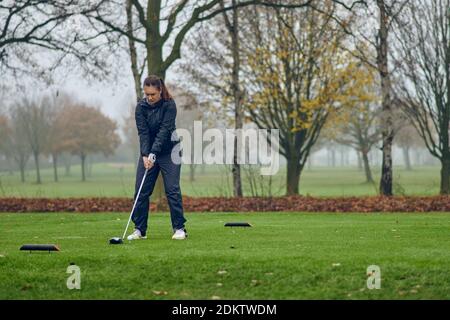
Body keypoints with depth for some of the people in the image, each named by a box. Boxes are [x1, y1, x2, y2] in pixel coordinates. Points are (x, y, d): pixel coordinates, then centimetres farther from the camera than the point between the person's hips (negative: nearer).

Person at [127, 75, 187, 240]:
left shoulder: (169, 105, -16)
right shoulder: (141, 107, -7)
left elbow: (164, 130, -23)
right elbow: (143, 132, -14)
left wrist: (153, 154, -31)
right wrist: (145, 155, -27)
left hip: (168, 151, -3)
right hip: (148, 152, 3)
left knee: (172, 189, -8)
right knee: (141, 190, -2)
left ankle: (179, 228, -2)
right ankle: (140, 229, 3)